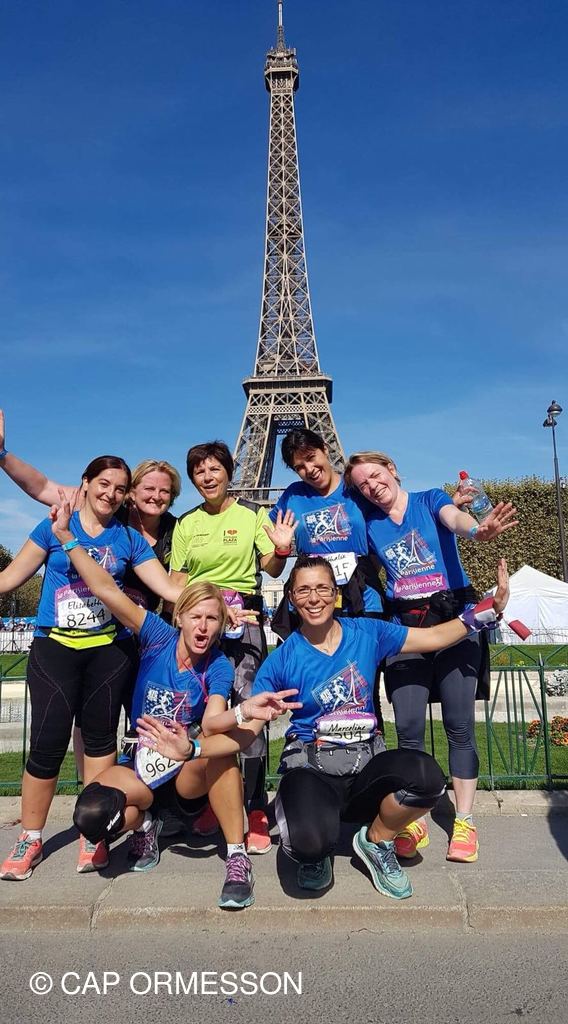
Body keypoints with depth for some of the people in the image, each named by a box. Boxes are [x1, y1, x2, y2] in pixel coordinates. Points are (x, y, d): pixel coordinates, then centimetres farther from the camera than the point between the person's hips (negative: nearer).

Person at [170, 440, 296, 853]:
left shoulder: (251, 513, 3)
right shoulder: (186, 523, 11)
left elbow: (272, 569, 1)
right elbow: (177, 581, 12)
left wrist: (282, 549, -20)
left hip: (243, 617, -3)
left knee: (248, 706, -12)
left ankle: (256, 809, -5)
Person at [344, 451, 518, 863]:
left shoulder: (430, 499, 1)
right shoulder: (369, 524, 11)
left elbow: (454, 517, -22)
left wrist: (476, 529, -44)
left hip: (453, 618, -2)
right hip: (404, 626, 3)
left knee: (460, 725, 0)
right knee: (408, 728, -1)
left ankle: (464, 821, 10)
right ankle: (413, 821, 11)